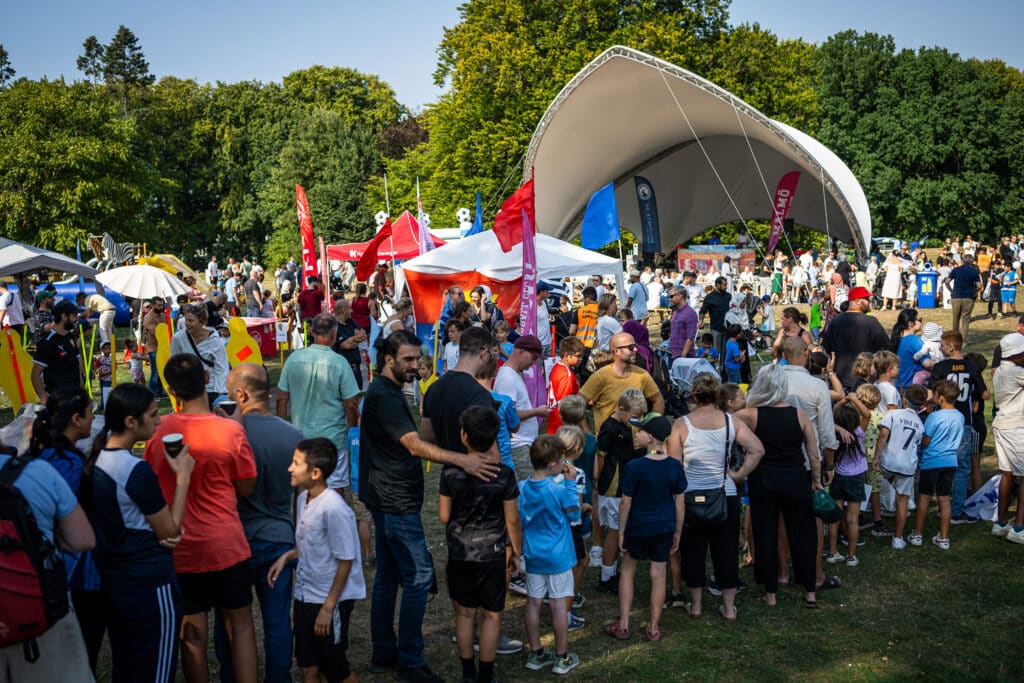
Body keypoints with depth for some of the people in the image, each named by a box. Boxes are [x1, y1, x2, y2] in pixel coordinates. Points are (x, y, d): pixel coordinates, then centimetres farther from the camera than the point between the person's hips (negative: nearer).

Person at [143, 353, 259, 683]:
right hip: (226, 544, -2)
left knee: (192, 632, 12)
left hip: (179, 548, 2)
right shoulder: (231, 430, -15)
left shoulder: (158, 430, -7)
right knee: (240, 625, 12)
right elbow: (246, 488, -5)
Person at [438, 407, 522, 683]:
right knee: (491, 616, 12)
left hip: (459, 554, 1)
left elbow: (443, 516, -5)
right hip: (492, 555, -1)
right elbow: (512, 520, -8)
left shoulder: (451, 472, -12)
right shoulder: (504, 474, -14)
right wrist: (516, 552, 5)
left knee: (465, 613, 15)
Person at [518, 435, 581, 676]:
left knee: (533, 602, 12)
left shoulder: (522, 488, -5)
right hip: (558, 557, -4)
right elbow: (574, 514, -5)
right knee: (559, 605, 5)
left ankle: (536, 654, 24)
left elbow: (519, 521, 5)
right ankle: (562, 658, 16)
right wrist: (571, 483, -5)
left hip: (532, 556, 5)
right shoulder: (559, 489, -20)